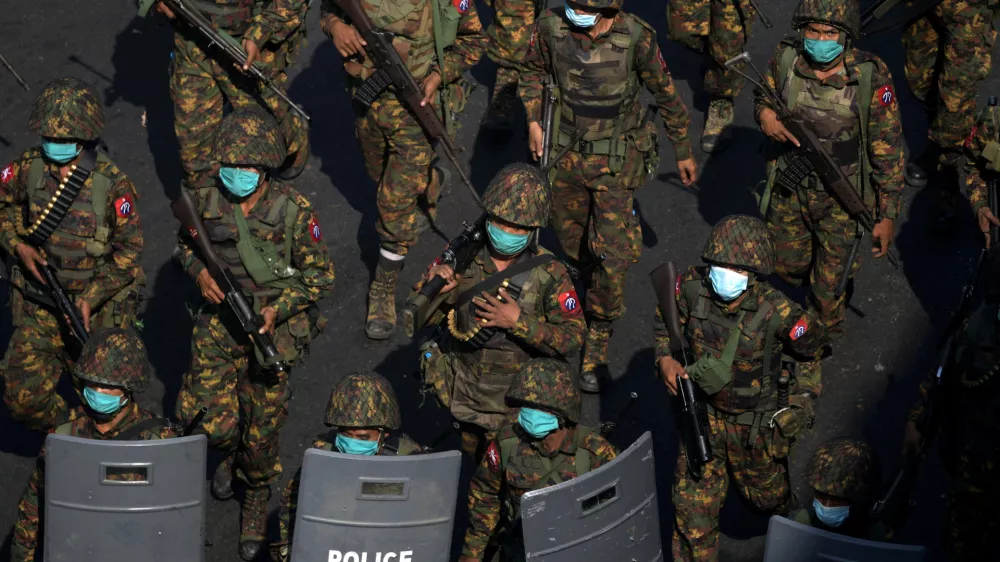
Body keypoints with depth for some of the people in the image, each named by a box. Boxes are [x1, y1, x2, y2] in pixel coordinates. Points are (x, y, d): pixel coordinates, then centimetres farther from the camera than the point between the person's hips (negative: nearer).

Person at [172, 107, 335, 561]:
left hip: (272, 326, -2)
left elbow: (321, 275, -8)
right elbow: (185, 245, 10)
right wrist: (199, 271, -12)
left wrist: (278, 308, -21)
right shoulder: (210, 203, -9)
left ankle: (257, 498, 37)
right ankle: (231, 452, 36)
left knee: (261, 429, 8)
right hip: (220, 322, 2)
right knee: (212, 422, -3)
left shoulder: (293, 211, -18)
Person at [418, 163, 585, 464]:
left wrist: (519, 321, -31)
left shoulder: (549, 273, -19)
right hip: (464, 392, 3)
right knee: (476, 461, 24)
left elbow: (572, 339, -18)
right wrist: (434, 289, -30)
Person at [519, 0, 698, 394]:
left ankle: (598, 344, 12)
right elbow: (533, 70, 7)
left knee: (611, 255, -7)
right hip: (569, 153, 3)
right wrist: (533, 119, -6)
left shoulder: (636, 37, -23)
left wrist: (683, 152, 4)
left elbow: (666, 93, -6)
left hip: (617, 158, -3)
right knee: (570, 236, 20)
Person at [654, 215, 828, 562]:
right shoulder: (692, 288, -22)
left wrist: (800, 404, -1)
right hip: (703, 414, 2)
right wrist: (665, 359, -17)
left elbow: (812, 349, -10)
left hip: (755, 424, -2)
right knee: (693, 505, 2)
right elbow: (665, 324, 1)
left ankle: (790, 519, 60)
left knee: (766, 494, 24)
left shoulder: (776, 312, -31)